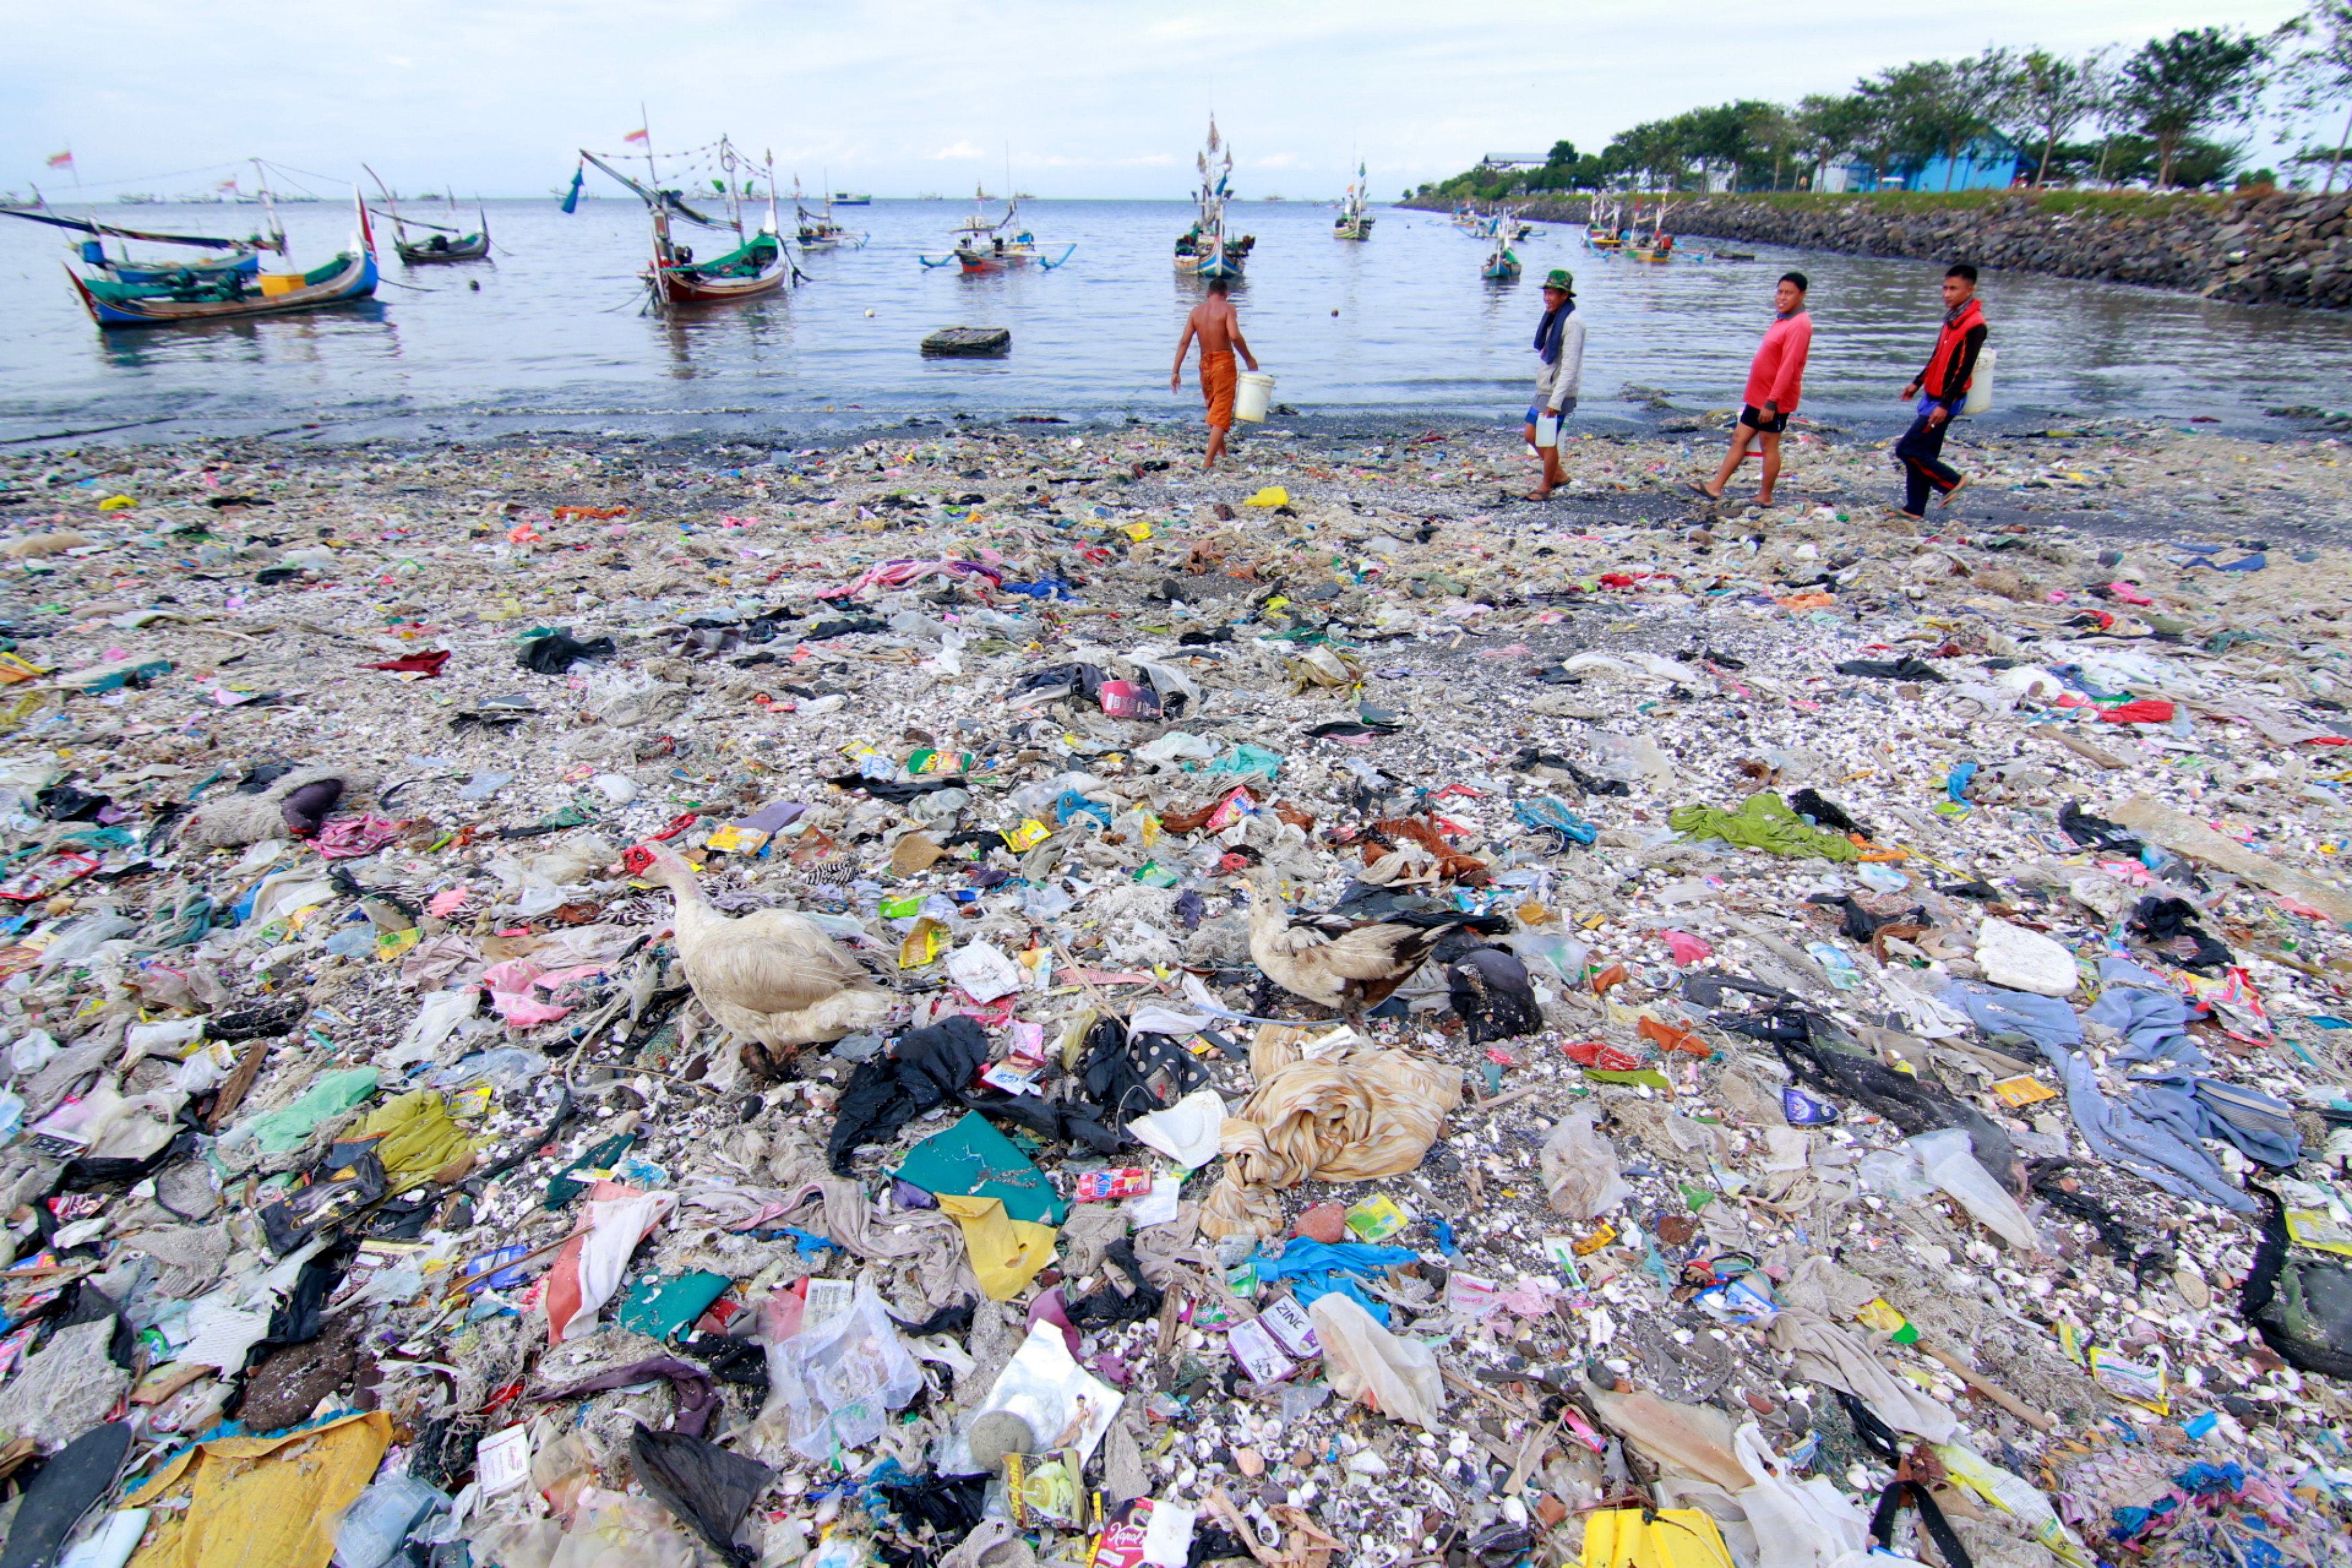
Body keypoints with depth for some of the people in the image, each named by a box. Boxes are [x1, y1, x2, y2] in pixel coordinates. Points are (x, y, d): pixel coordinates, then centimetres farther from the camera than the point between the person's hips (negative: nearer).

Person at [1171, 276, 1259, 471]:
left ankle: (1222, 453, 36)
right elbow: (1235, 336, -20)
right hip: (1224, 363, -5)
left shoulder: (1197, 310, 8)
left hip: (1205, 364, 5)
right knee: (1221, 415, -4)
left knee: (1214, 410, 23)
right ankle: (1208, 463, -14)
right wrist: (1249, 359, -8)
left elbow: (1184, 342, 3)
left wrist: (1176, 371, 3)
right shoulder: (1227, 308, -5)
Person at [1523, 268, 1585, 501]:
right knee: (1532, 435, 13)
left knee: (1548, 441, 0)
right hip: (1544, 389, 9)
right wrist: (1543, 393, 17)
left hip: (1559, 393, -9)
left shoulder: (1572, 322, -17)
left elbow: (1570, 366, -21)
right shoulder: (1552, 318, 11)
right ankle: (1558, 475, 28)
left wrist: (1555, 401, -24)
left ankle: (1546, 487, 15)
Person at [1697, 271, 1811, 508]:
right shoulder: (1782, 320, 13)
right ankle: (1716, 488, 11)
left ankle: (1765, 497, 10)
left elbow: (1788, 367, -24)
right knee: (1740, 438, 9)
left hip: (1776, 400, -9)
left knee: (1769, 446, 0)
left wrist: (1772, 401, -27)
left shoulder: (1799, 325, -18)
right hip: (1759, 396, 10)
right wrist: (1764, 398, 21)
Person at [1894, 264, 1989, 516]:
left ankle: (1953, 480, 6)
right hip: (1931, 397, 9)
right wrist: (1917, 383, 25)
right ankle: (1914, 508, 16)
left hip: (1945, 402, -9)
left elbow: (1965, 370, -20)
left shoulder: (1975, 325, -16)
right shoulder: (1953, 318, 11)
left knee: (1907, 449, -10)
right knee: (1923, 453, 10)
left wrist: (1945, 405, -23)